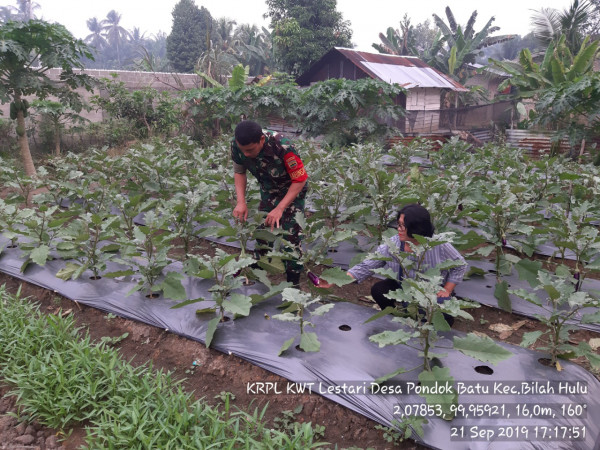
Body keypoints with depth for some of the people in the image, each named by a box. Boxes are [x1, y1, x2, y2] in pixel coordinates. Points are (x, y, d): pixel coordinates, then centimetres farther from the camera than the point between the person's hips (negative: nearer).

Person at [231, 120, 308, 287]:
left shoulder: (283, 148, -40)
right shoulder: (237, 144, -26)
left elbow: (300, 180, -30)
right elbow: (239, 172, -8)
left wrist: (279, 209, -34)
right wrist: (241, 202, -21)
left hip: (293, 189, -4)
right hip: (268, 189, 5)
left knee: (290, 234, -11)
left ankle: (293, 281, 3)